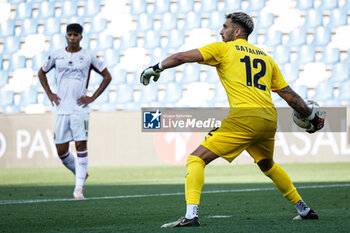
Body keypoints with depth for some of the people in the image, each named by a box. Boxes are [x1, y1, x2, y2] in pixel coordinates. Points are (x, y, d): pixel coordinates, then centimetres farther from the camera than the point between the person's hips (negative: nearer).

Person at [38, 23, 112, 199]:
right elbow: (41, 73, 23)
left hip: (79, 108, -3)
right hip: (61, 108, 3)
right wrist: (49, 94, 11)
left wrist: (92, 97, 1)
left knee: (81, 145, -10)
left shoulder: (88, 56, 1)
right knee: (61, 151, 1)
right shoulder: (56, 55, 8)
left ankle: (79, 188, -7)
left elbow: (107, 76, 9)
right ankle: (80, 174, 27)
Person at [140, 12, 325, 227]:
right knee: (267, 165, 32)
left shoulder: (223, 49, 10)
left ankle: (191, 215, -22)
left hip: (244, 118, -6)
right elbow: (289, 95, 25)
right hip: (269, 119, 6)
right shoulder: (265, 57, 24)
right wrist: (312, 115, 36)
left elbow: (182, 57, 5)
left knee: (197, 159, -4)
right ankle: (303, 209, 35)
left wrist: (156, 68, 20)